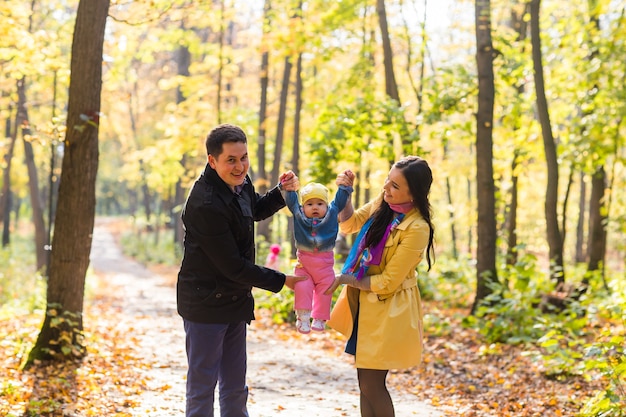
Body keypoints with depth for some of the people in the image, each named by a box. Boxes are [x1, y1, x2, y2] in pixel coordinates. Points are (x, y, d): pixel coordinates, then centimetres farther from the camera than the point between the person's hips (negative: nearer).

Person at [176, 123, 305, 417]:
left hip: (235, 301, 9)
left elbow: (255, 210, 23)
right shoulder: (206, 205, -27)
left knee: (235, 388, 18)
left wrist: (282, 192, 3)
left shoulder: (240, 181, 0)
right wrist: (281, 281, -13)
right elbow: (234, 266, -23)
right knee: (202, 387, 2)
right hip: (206, 303, -9)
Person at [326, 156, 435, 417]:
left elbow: (387, 282, -20)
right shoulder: (382, 203, -2)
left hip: (388, 311, -7)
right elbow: (349, 224, 15)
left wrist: (344, 280, -13)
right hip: (364, 304, 7)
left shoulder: (417, 229, -23)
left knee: (372, 384, -2)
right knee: (365, 382, 14)